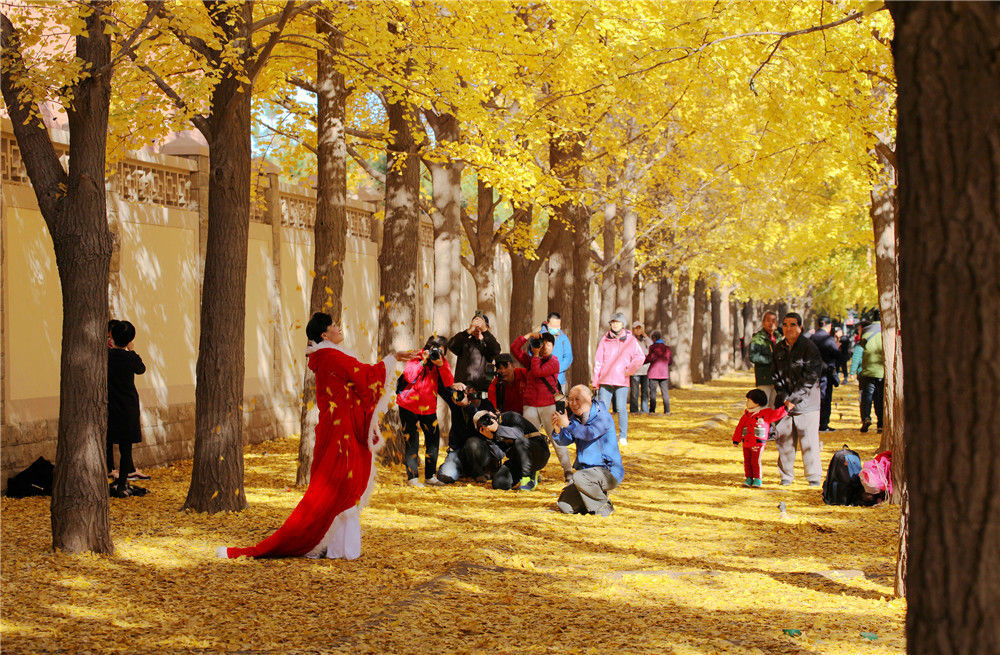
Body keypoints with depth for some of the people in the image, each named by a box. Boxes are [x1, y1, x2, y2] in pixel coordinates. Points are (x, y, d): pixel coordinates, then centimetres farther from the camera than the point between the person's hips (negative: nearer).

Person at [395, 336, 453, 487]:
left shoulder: (443, 363, 3)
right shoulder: (415, 358, -8)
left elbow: (449, 383, -12)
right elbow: (409, 377, -24)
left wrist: (441, 365, -22)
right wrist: (423, 361, -22)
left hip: (428, 408, 4)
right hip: (408, 406, -4)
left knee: (433, 439, 5)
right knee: (412, 441, -6)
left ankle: (431, 475, 17)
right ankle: (412, 477, -5)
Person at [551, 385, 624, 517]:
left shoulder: (603, 417, -14)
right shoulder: (575, 418, 8)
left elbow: (590, 433, -31)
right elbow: (565, 441, -1)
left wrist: (567, 424, -33)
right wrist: (557, 429, -21)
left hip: (608, 472, -7)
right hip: (587, 470, 7)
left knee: (579, 477, -36)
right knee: (564, 507, -4)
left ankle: (604, 506, -12)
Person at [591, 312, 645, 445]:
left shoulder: (630, 340, 5)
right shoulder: (605, 339, 9)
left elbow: (640, 358, -2)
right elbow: (598, 361, 9)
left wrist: (629, 370, -9)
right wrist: (595, 380, 5)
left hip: (622, 381, -2)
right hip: (605, 381, 2)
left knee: (621, 409, -3)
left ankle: (623, 436, 8)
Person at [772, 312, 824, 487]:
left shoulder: (809, 347, -6)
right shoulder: (778, 348, 10)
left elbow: (811, 376, -11)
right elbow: (777, 375, 9)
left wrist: (794, 399, -13)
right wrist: (784, 398, -5)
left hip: (806, 401, -4)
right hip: (784, 403, 4)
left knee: (809, 440, -4)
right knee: (784, 440, 4)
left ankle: (814, 477, 5)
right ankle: (786, 476, 15)